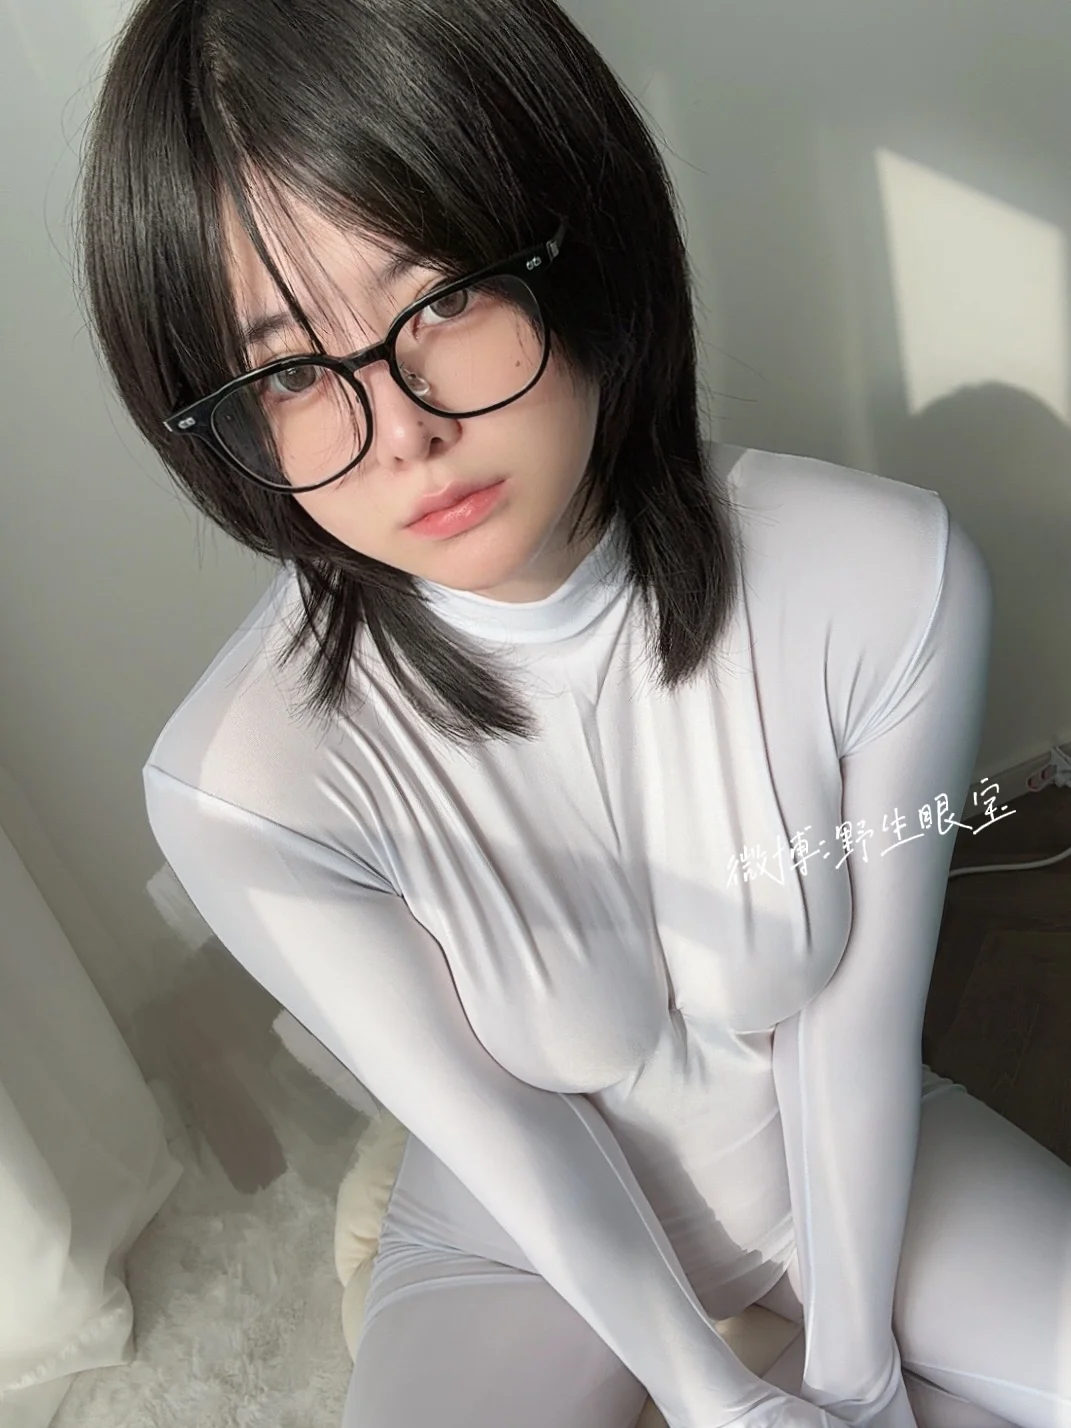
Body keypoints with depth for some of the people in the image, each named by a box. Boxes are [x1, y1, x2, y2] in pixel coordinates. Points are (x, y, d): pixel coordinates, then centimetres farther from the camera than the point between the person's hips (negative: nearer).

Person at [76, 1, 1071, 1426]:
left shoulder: (889, 584, -28)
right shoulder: (246, 787, -31)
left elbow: (859, 1019, -17)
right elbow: (495, 1124, -17)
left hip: (860, 1158, 2)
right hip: (537, 1248, -1)